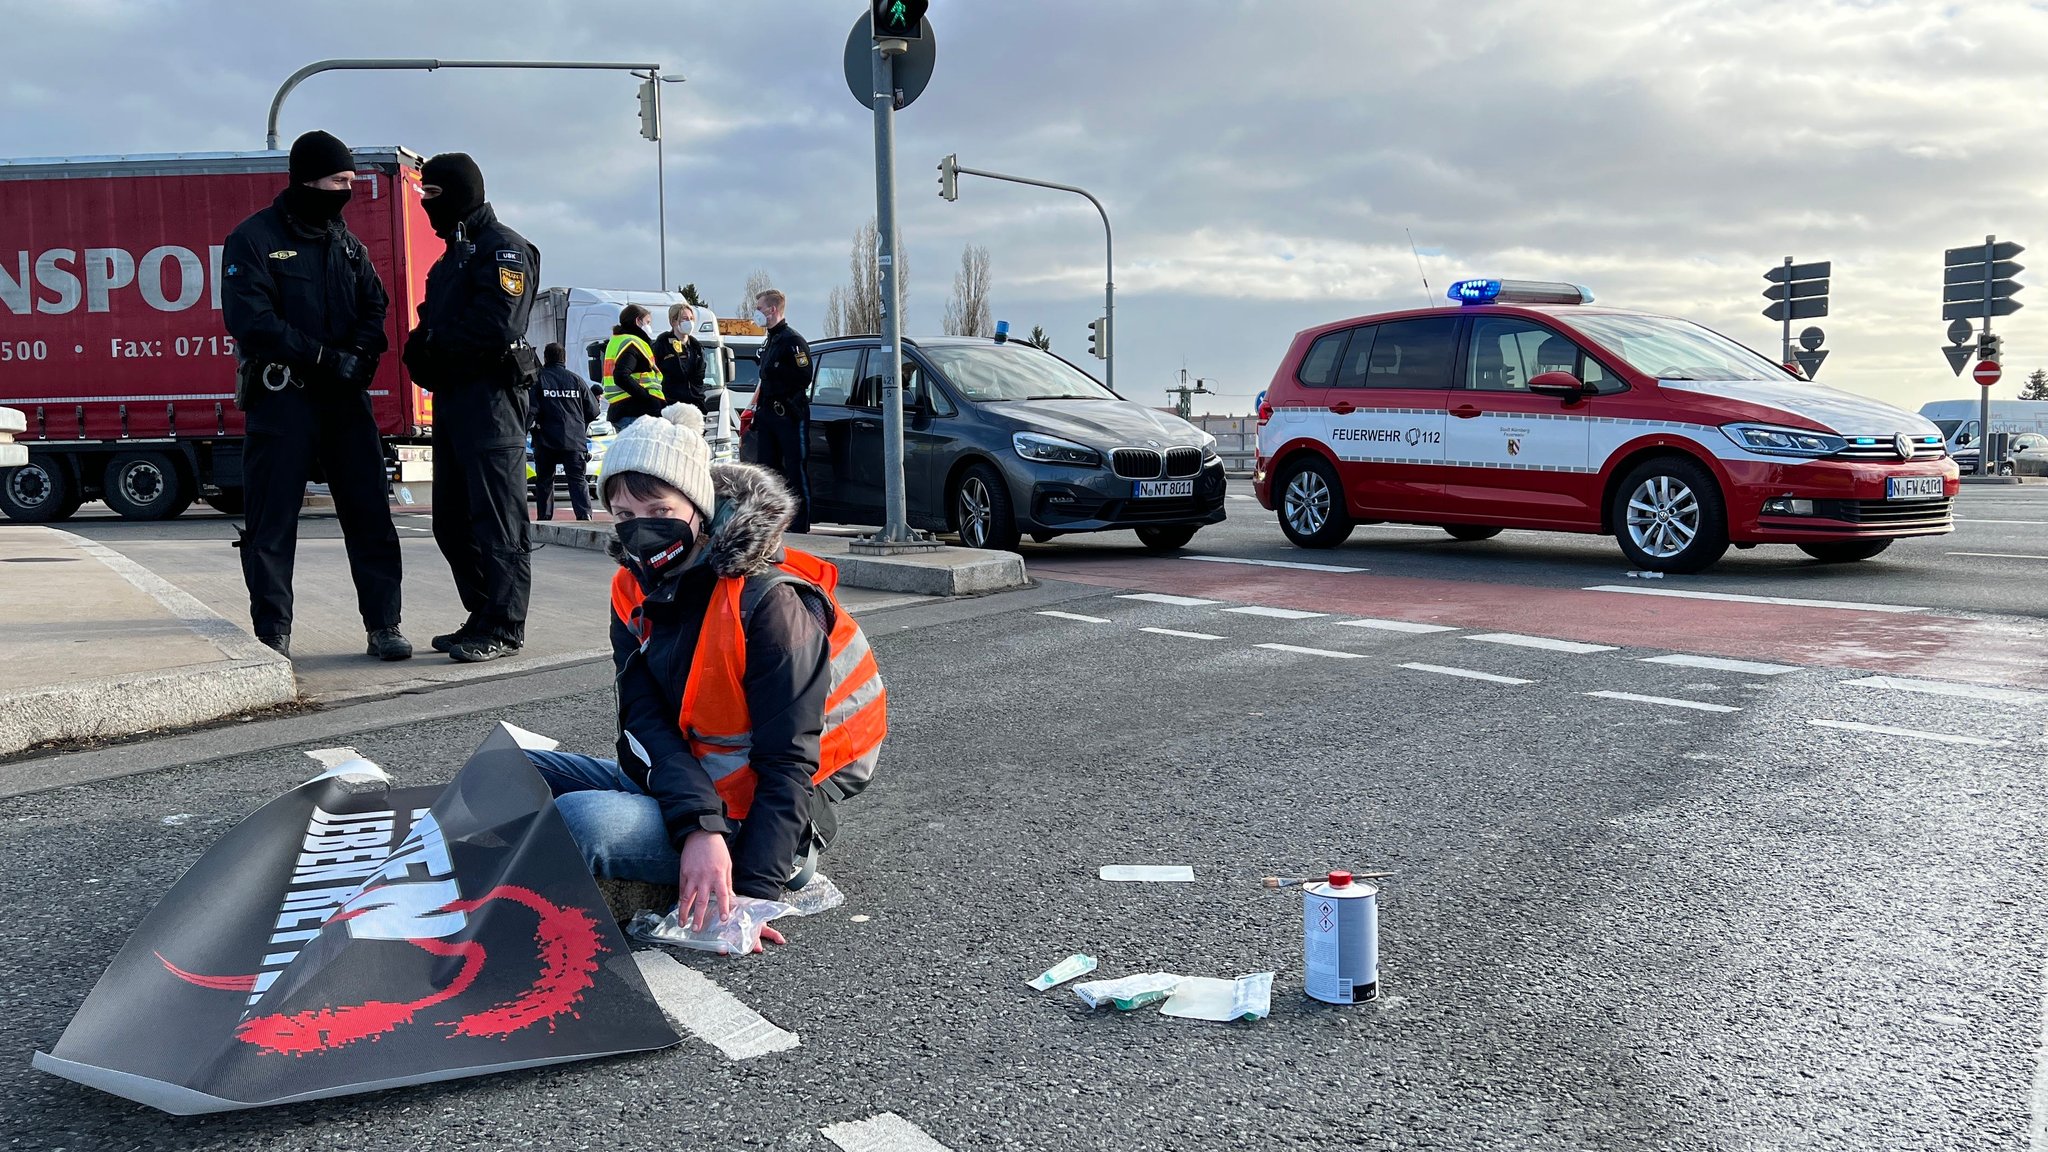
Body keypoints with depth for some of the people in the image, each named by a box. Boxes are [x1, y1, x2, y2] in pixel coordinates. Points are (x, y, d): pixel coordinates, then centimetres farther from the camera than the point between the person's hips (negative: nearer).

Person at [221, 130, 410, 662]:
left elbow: (374, 305, 13)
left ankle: (383, 626, 7)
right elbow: (251, 319, -14)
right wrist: (326, 356, -19)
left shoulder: (347, 242, 14)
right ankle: (273, 634, 10)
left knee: (370, 513, 1)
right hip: (282, 397, -4)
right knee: (273, 522, 1)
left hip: (345, 397, 5)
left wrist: (361, 353, -8)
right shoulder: (254, 239, -4)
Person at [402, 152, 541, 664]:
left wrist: (432, 346, -6)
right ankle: (482, 617, 20)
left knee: (497, 519, -7)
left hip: (490, 396, -10)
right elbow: (432, 321, 22)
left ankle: (503, 627, -3)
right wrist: (422, 349, -1)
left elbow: (493, 329, -18)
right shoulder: (452, 256, 24)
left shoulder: (505, 249, -7)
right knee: (452, 521, 11)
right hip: (451, 397, 10)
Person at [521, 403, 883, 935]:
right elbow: (645, 720, -10)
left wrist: (754, 891, -26)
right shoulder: (634, 592, 2)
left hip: (755, 817, -9)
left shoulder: (769, 603, -19)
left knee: (581, 821, -29)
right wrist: (698, 828, -27)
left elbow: (789, 762, -19)